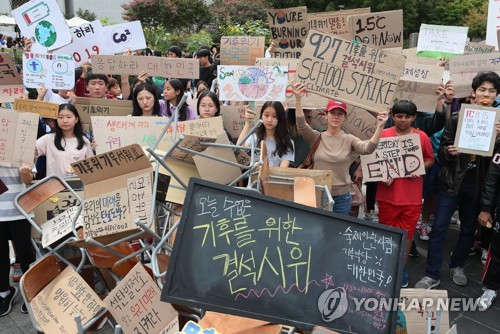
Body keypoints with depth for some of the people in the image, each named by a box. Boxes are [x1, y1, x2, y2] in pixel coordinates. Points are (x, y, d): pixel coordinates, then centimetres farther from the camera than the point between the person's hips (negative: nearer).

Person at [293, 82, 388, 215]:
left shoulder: (349, 140, -1)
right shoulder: (317, 137, -3)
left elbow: (367, 148, -19)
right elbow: (301, 125, -20)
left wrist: (379, 127, -34)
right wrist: (298, 99, -33)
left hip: (341, 197, 1)